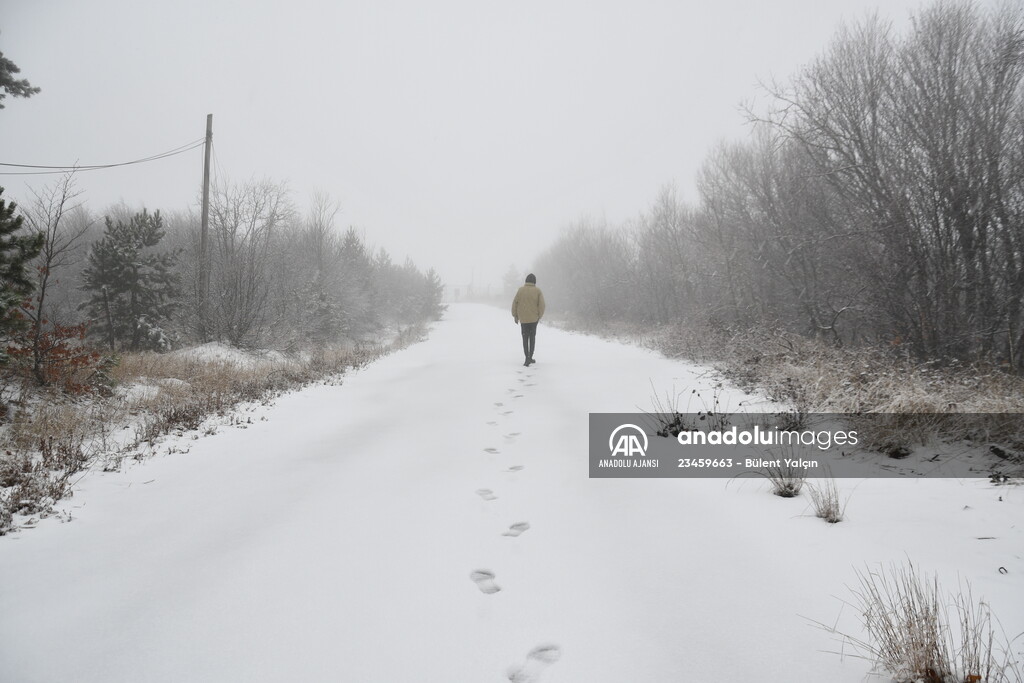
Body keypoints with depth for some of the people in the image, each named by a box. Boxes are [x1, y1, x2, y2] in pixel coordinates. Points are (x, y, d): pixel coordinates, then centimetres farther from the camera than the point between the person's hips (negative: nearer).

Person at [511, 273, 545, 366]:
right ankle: (530, 357, 12)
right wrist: (540, 316, 4)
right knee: (532, 337, 13)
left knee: (525, 338, 8)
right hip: (534, 318, 0)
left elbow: (515, 303, 0)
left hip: (523, 318, 1)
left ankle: (527, 358, -2)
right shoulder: (538, 290, -4)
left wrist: (515, 316, 9)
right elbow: (541, 304, -7)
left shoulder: (521, 290, -2)